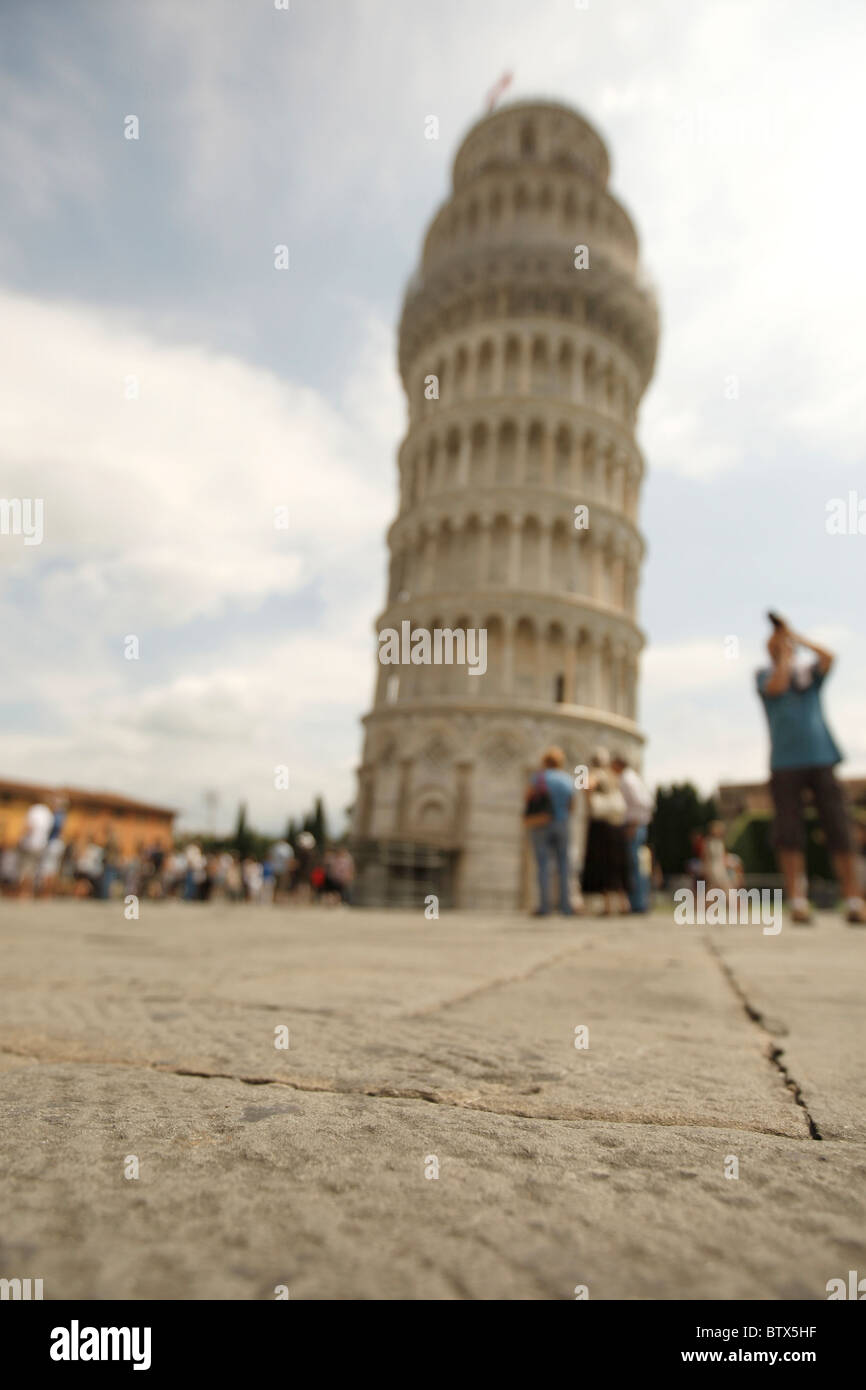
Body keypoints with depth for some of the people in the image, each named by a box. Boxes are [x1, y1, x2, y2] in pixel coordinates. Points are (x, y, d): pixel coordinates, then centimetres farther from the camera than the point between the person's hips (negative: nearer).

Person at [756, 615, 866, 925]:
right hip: (785, 761, -1)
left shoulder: (810, 674, 18)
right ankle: (797, 901, -2)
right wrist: (785, 654, 2)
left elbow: (828, 657, -2)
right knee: (790, 833, -4)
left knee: (838, 828, -4)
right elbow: (776, 687, -8)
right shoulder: (764, 675, 14)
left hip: (821, 758, 2)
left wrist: (795, 637, 5)